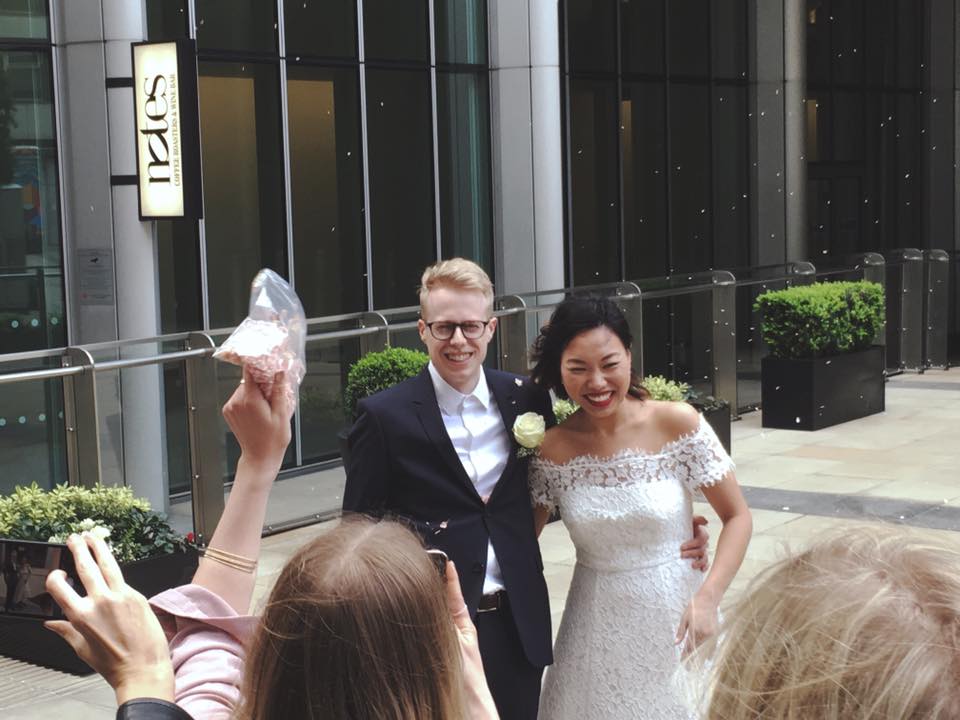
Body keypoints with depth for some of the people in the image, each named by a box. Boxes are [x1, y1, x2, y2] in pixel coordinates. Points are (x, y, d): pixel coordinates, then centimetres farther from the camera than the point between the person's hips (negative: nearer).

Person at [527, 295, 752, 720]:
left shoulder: (678, 424, -12)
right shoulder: (550, 449, -7)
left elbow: (737, 516, -7)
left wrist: (707, 599, -16)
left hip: (673, 614, -1)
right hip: (596, 625, 1)